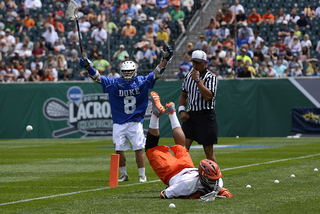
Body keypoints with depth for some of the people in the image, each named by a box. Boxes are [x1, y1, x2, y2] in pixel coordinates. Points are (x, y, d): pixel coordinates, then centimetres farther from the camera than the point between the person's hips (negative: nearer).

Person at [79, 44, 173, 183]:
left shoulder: (142, 82, 2)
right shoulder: (114, 83, 2)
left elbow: (157, 73, 1)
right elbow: (98, 77, -2)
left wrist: (165, 59, -10)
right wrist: (88, 67, -16)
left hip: (135, 123, -1)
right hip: (119, 123, 1)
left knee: (139, 149, -4)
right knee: (119, 150, 3)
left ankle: (142, 175, 6)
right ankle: (123, 175, 20)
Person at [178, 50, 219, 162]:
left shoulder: (210, 77, -7)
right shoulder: (188, 75, 12)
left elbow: (208, 96, -22)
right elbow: (183, 95, 22)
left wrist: (197, 80, -20)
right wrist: (181, 110, 6)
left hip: (206, 116, -5)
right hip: (190, 115, 5)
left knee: (208, 151, -1)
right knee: (183, 147, -5)